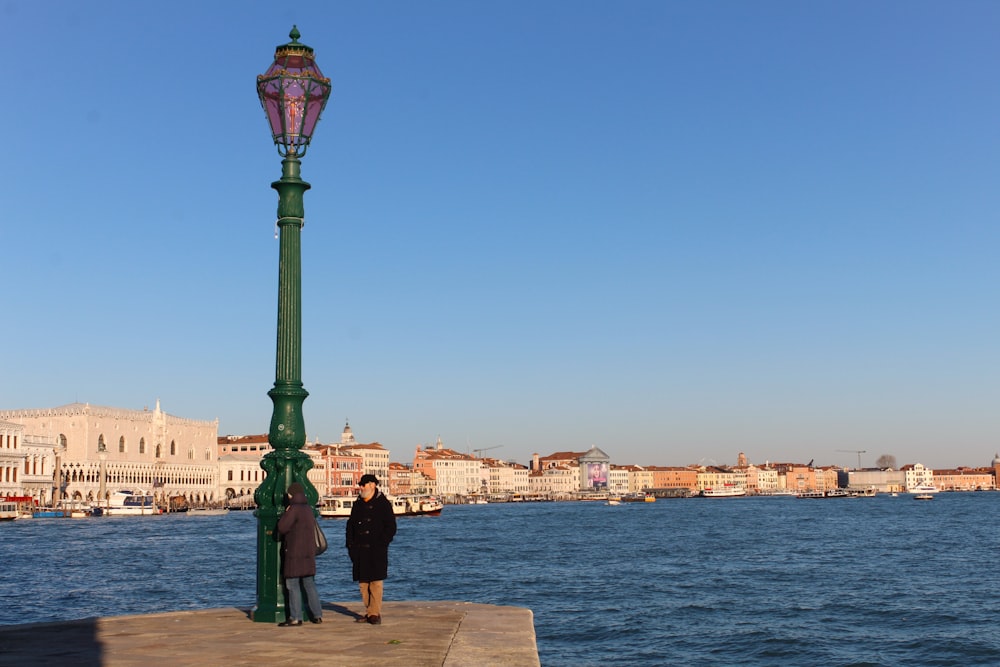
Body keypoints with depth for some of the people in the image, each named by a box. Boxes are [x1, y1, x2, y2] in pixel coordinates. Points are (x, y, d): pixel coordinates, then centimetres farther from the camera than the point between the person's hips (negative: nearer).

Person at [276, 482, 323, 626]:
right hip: (308, 553, 8)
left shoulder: (294, 509, -13)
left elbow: (282, 528, -13)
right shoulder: (308, 509, 13)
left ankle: (295, 617, -4)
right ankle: (317, 615, 15)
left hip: (295, 553, -8)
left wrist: (285, 514, -1)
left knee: (293, 585, -3)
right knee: (309, 584, 13)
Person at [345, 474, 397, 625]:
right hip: (360, 550, 5)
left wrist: (381, 544, -11)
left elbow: (391, 527, -2)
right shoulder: (358, 504, 15)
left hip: (376, 550, -5)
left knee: (376, 582, -7)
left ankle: (375, 614, -3)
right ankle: (369, 612, 13)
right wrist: (351, 544, 7)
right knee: (363, 583, 5)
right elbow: (350, 525, 19)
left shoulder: (383, 504, -1)